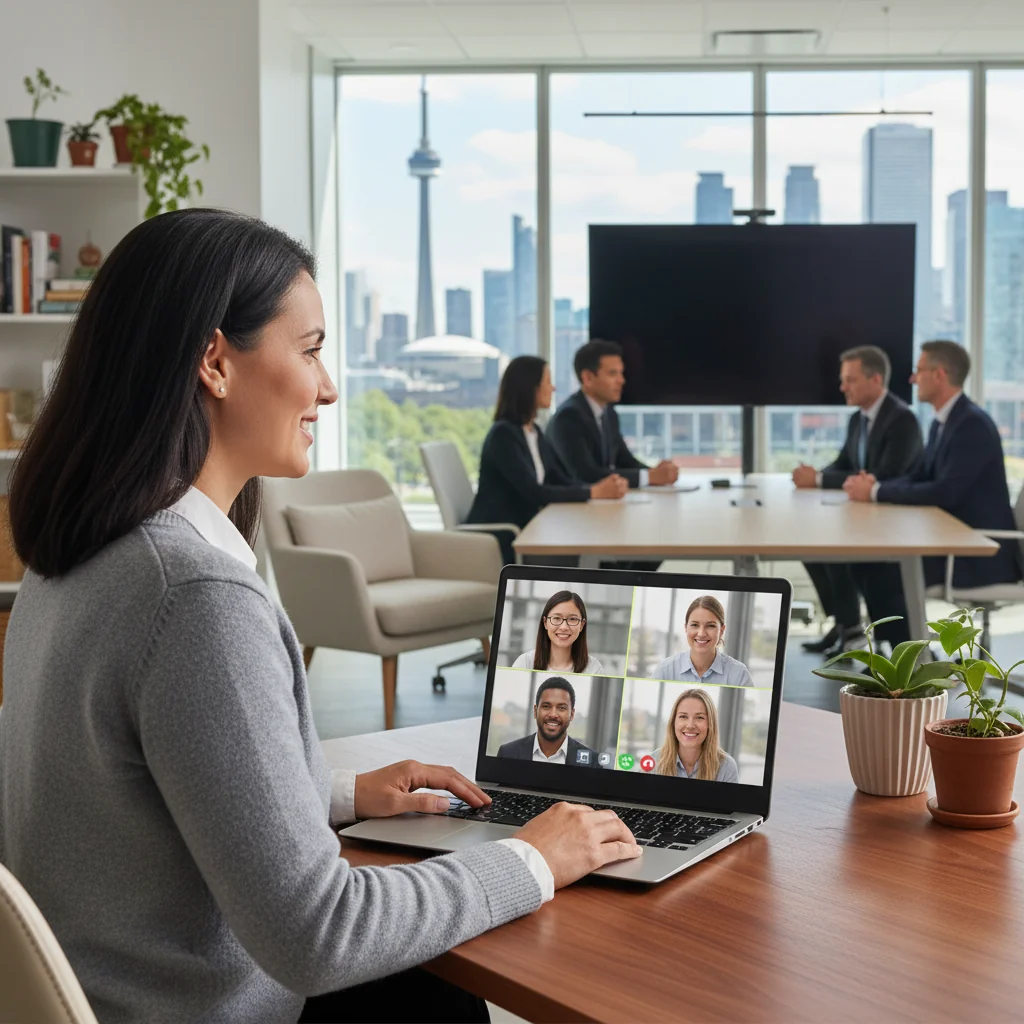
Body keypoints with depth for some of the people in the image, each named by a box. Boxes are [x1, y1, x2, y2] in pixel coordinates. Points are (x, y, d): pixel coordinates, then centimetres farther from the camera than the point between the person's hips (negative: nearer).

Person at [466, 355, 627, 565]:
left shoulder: (534, 431, 12)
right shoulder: (503, 434, -16)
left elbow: (562, 480, 6)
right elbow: (532, 492, -24)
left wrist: (603, 486, -13)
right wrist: (593, 492, -24)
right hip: (496, 541, -8)